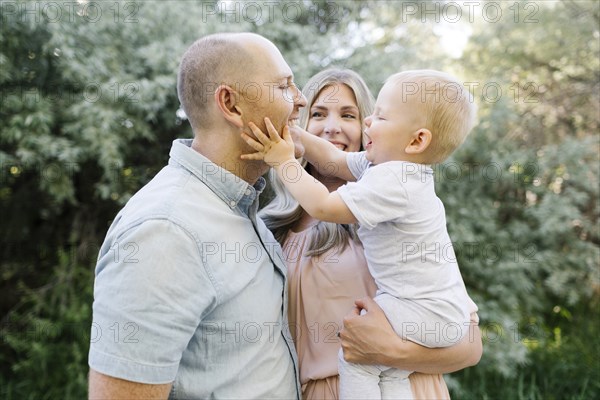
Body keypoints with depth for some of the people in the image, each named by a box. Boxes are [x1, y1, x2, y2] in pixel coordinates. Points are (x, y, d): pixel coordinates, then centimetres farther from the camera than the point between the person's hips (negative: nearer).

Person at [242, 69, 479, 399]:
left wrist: (284, 161, -20)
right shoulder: (386, 163, 2)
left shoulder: (390, 182, -28)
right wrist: (289, 131, 1)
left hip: (429, 311, -10)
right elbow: (335, 159, 8)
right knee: (390, 372, 17)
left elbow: (323, 206, -30)